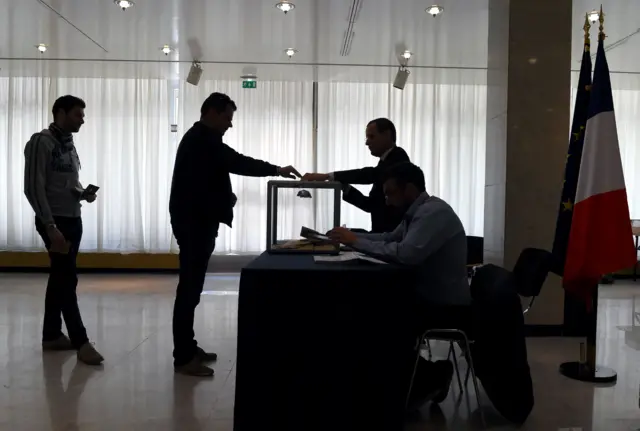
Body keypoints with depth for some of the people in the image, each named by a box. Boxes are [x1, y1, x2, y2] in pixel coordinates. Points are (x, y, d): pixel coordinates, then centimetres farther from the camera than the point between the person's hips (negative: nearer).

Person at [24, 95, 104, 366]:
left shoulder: (68, 144, 13)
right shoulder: (42, 142, -11)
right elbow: (34, 188, -17)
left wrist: (84, 193, 0)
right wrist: (50, 226, -22)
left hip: (73, 219, 8)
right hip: (54, 221, -8)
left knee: (60, 278, 12)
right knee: (67, 279, -6)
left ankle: (51, 335, 22)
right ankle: (81, 341, 0)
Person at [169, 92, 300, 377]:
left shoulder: (201, 138, 19)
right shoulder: (202, 139, -14)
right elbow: (236, 162, -21)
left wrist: (224, 197, 4)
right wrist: (276, 170, -16)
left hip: (195, 220, 11)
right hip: (194, 223, -11)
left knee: (191, 286, 13)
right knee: (190, 288, -7)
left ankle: (188, 349, 21)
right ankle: (183, 358, -1)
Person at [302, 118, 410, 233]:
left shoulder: (398, 157, -8)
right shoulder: (387, 161, 17)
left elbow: (371, 174, -25)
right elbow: (372, 205, 14)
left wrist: (327, 176, -26)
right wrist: (344, 187, -1)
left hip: (395, 233, -8)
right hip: (384, 232, 8)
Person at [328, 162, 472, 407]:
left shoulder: (434, 212, -22)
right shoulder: (417, 212, 9)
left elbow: (406, 253, -34)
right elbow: (389, 239, 15)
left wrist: (356, 242, -25)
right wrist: (351, 237, 0)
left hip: (447, 309, -9)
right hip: (428, 298, 9)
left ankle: (432, 376, 10)